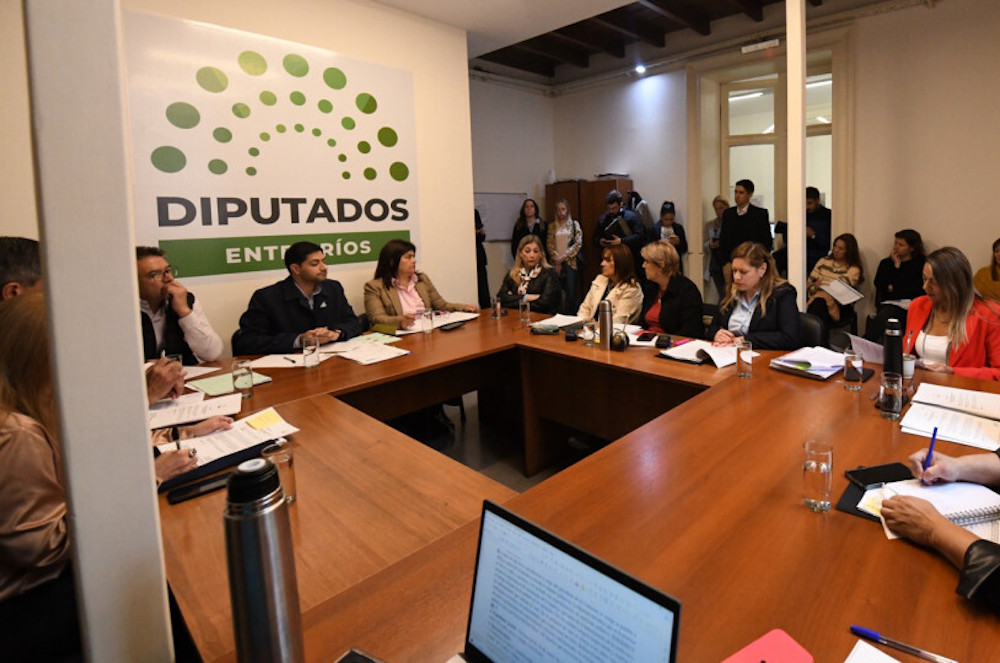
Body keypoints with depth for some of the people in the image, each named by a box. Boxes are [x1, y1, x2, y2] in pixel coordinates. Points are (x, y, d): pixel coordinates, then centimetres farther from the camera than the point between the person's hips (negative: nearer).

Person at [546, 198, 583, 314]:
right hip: (556, 263, 1)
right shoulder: (552, 226, 13)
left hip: (571, 262, -1)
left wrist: (564, 256, -9)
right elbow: (549, 244, 7)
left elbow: (578, 243, -1)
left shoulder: (574, 224, 7)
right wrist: (556, 258, -6)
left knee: (571, 292, -6)